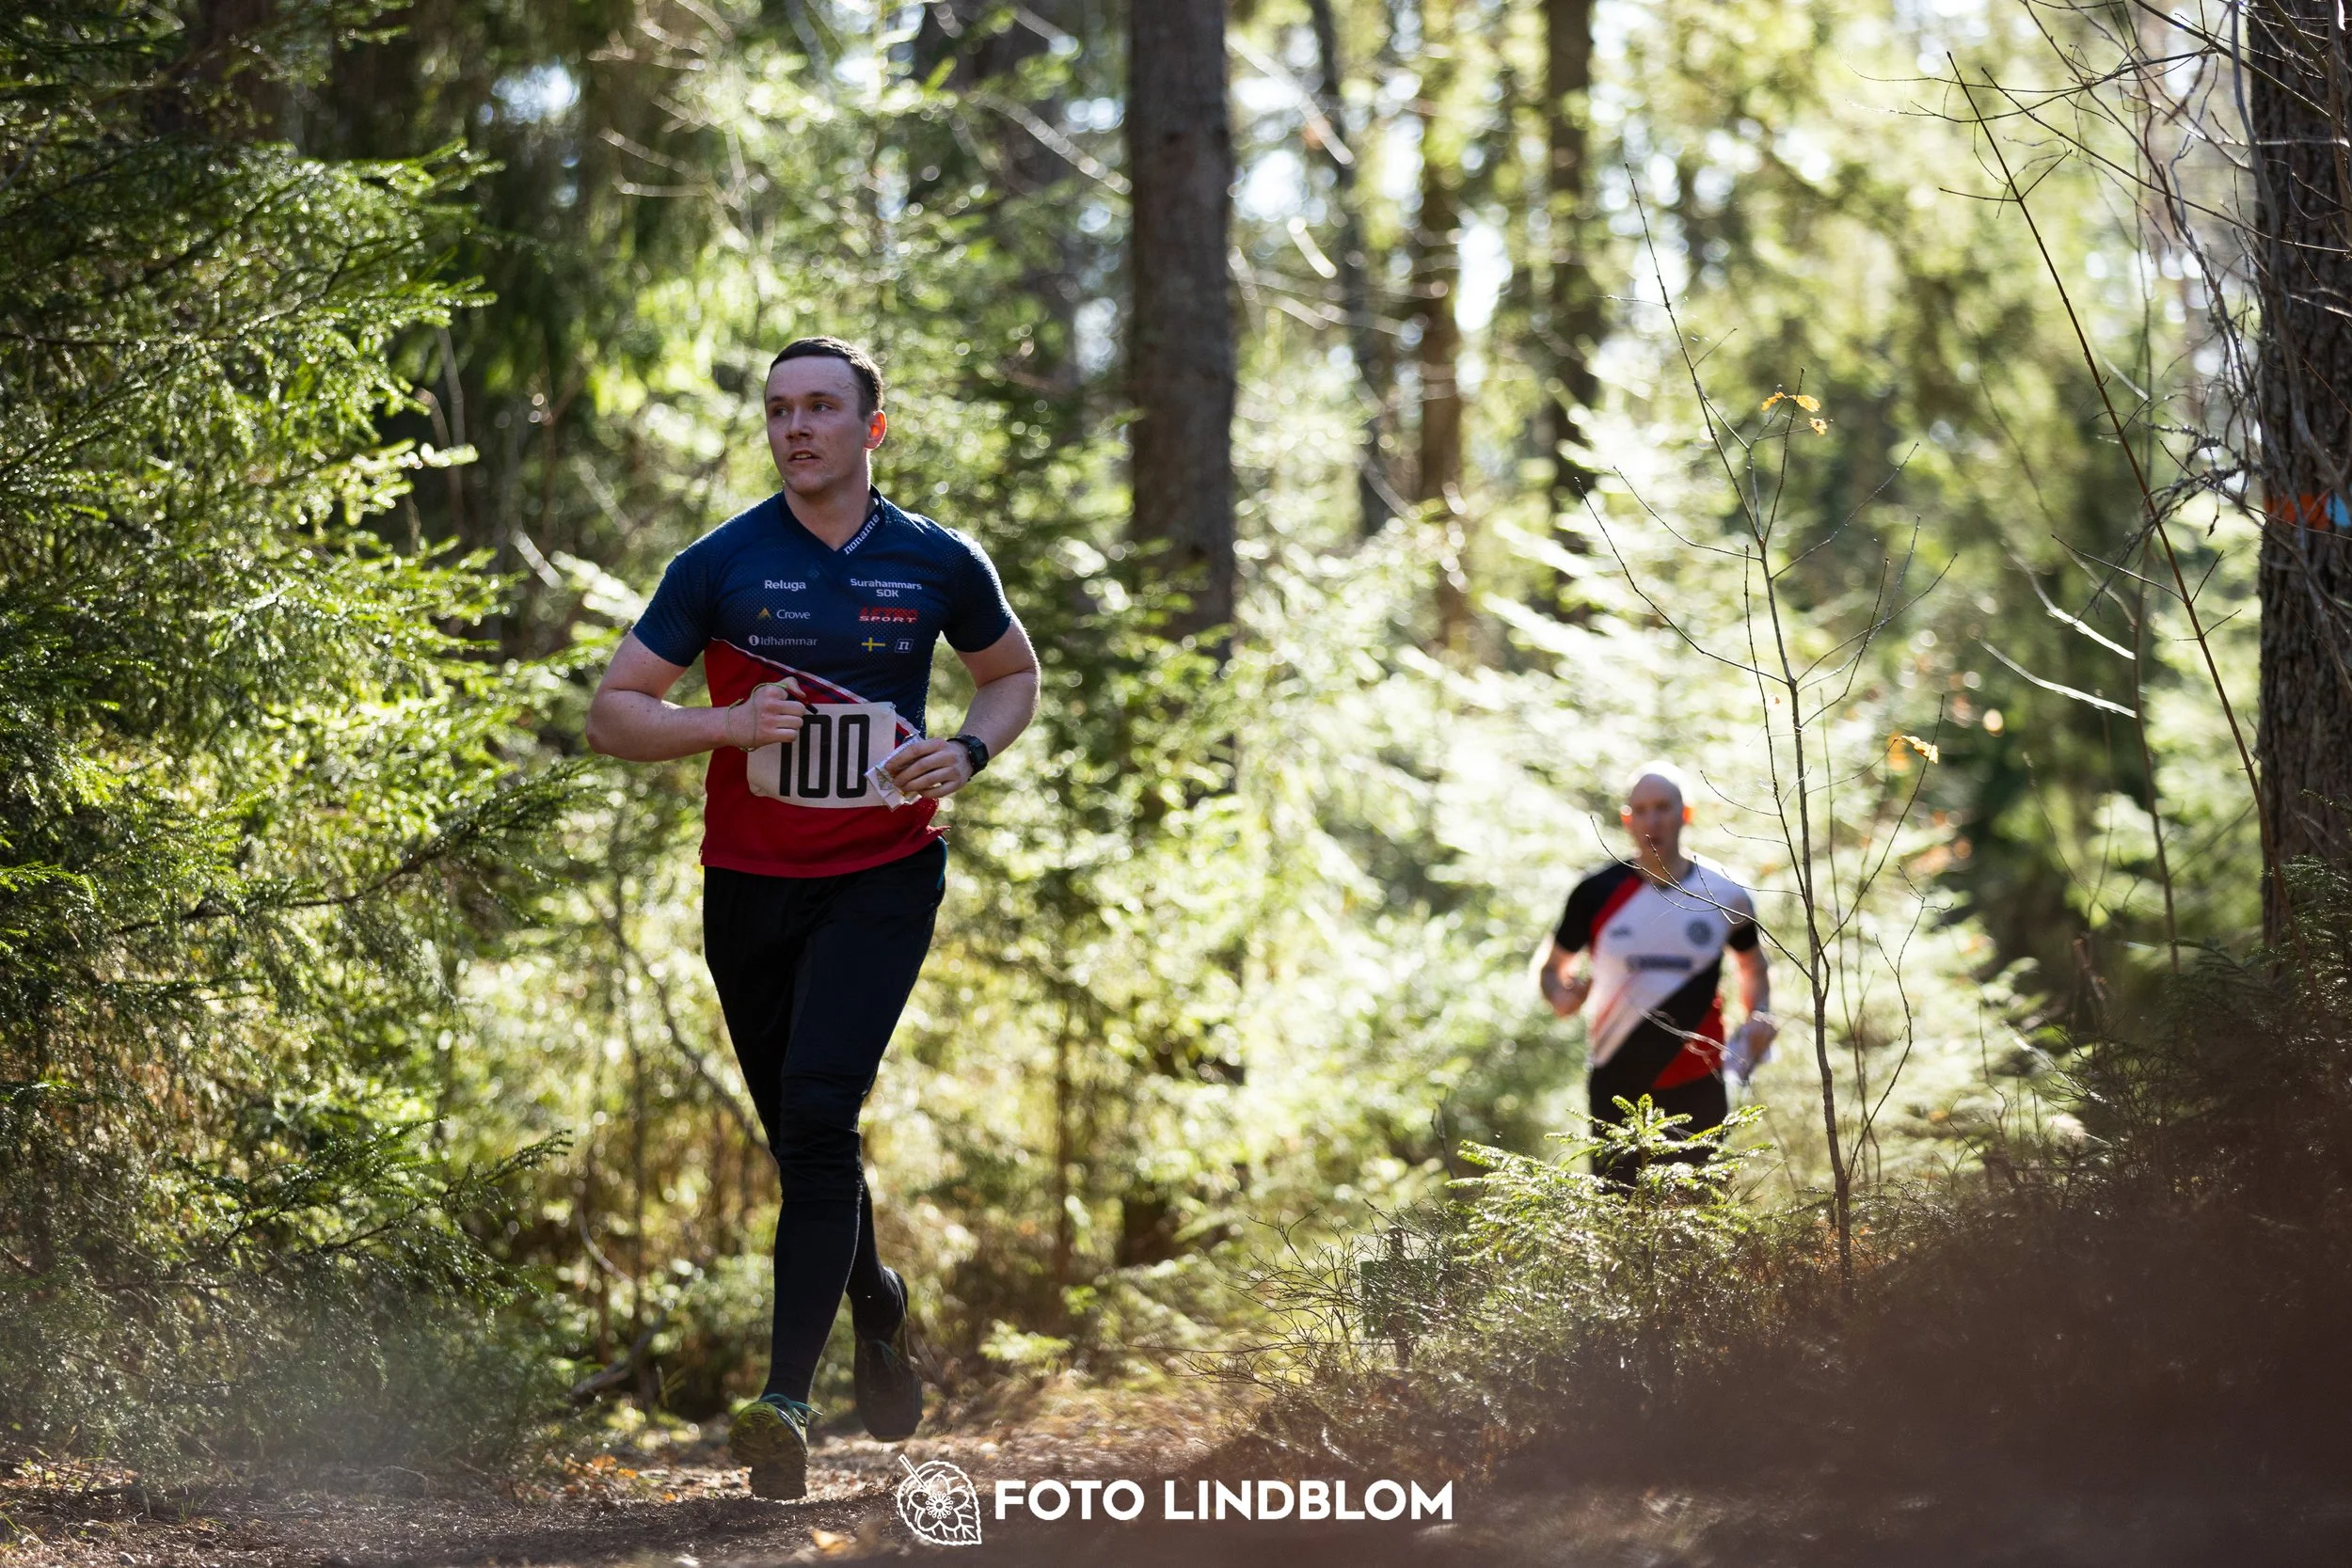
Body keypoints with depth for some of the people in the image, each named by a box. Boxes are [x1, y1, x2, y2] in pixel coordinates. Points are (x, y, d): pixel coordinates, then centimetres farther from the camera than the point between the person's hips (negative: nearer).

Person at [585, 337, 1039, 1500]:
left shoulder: (938, 565, -1)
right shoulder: (721, 564, -4)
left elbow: (1014, 673, 17)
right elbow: (611, 713, -2)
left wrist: (968, 752, -4)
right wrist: (728, 724, -19)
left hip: (883, 878, -2)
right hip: (751, 886, 2)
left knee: (817, 1112, -19)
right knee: (801, 1136, 12)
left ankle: (787, 1398, -22)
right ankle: (877, 1307, 41)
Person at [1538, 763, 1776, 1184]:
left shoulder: (1724, 894, 1)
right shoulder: (1597, 892, -3)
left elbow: (1752, 964, 21)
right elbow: (1553, 966, 10)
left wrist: (1759, 1016, 2)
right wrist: (1562, 995, -12)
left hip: (1698, 1088, 1)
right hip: (1618, 1087, -1)